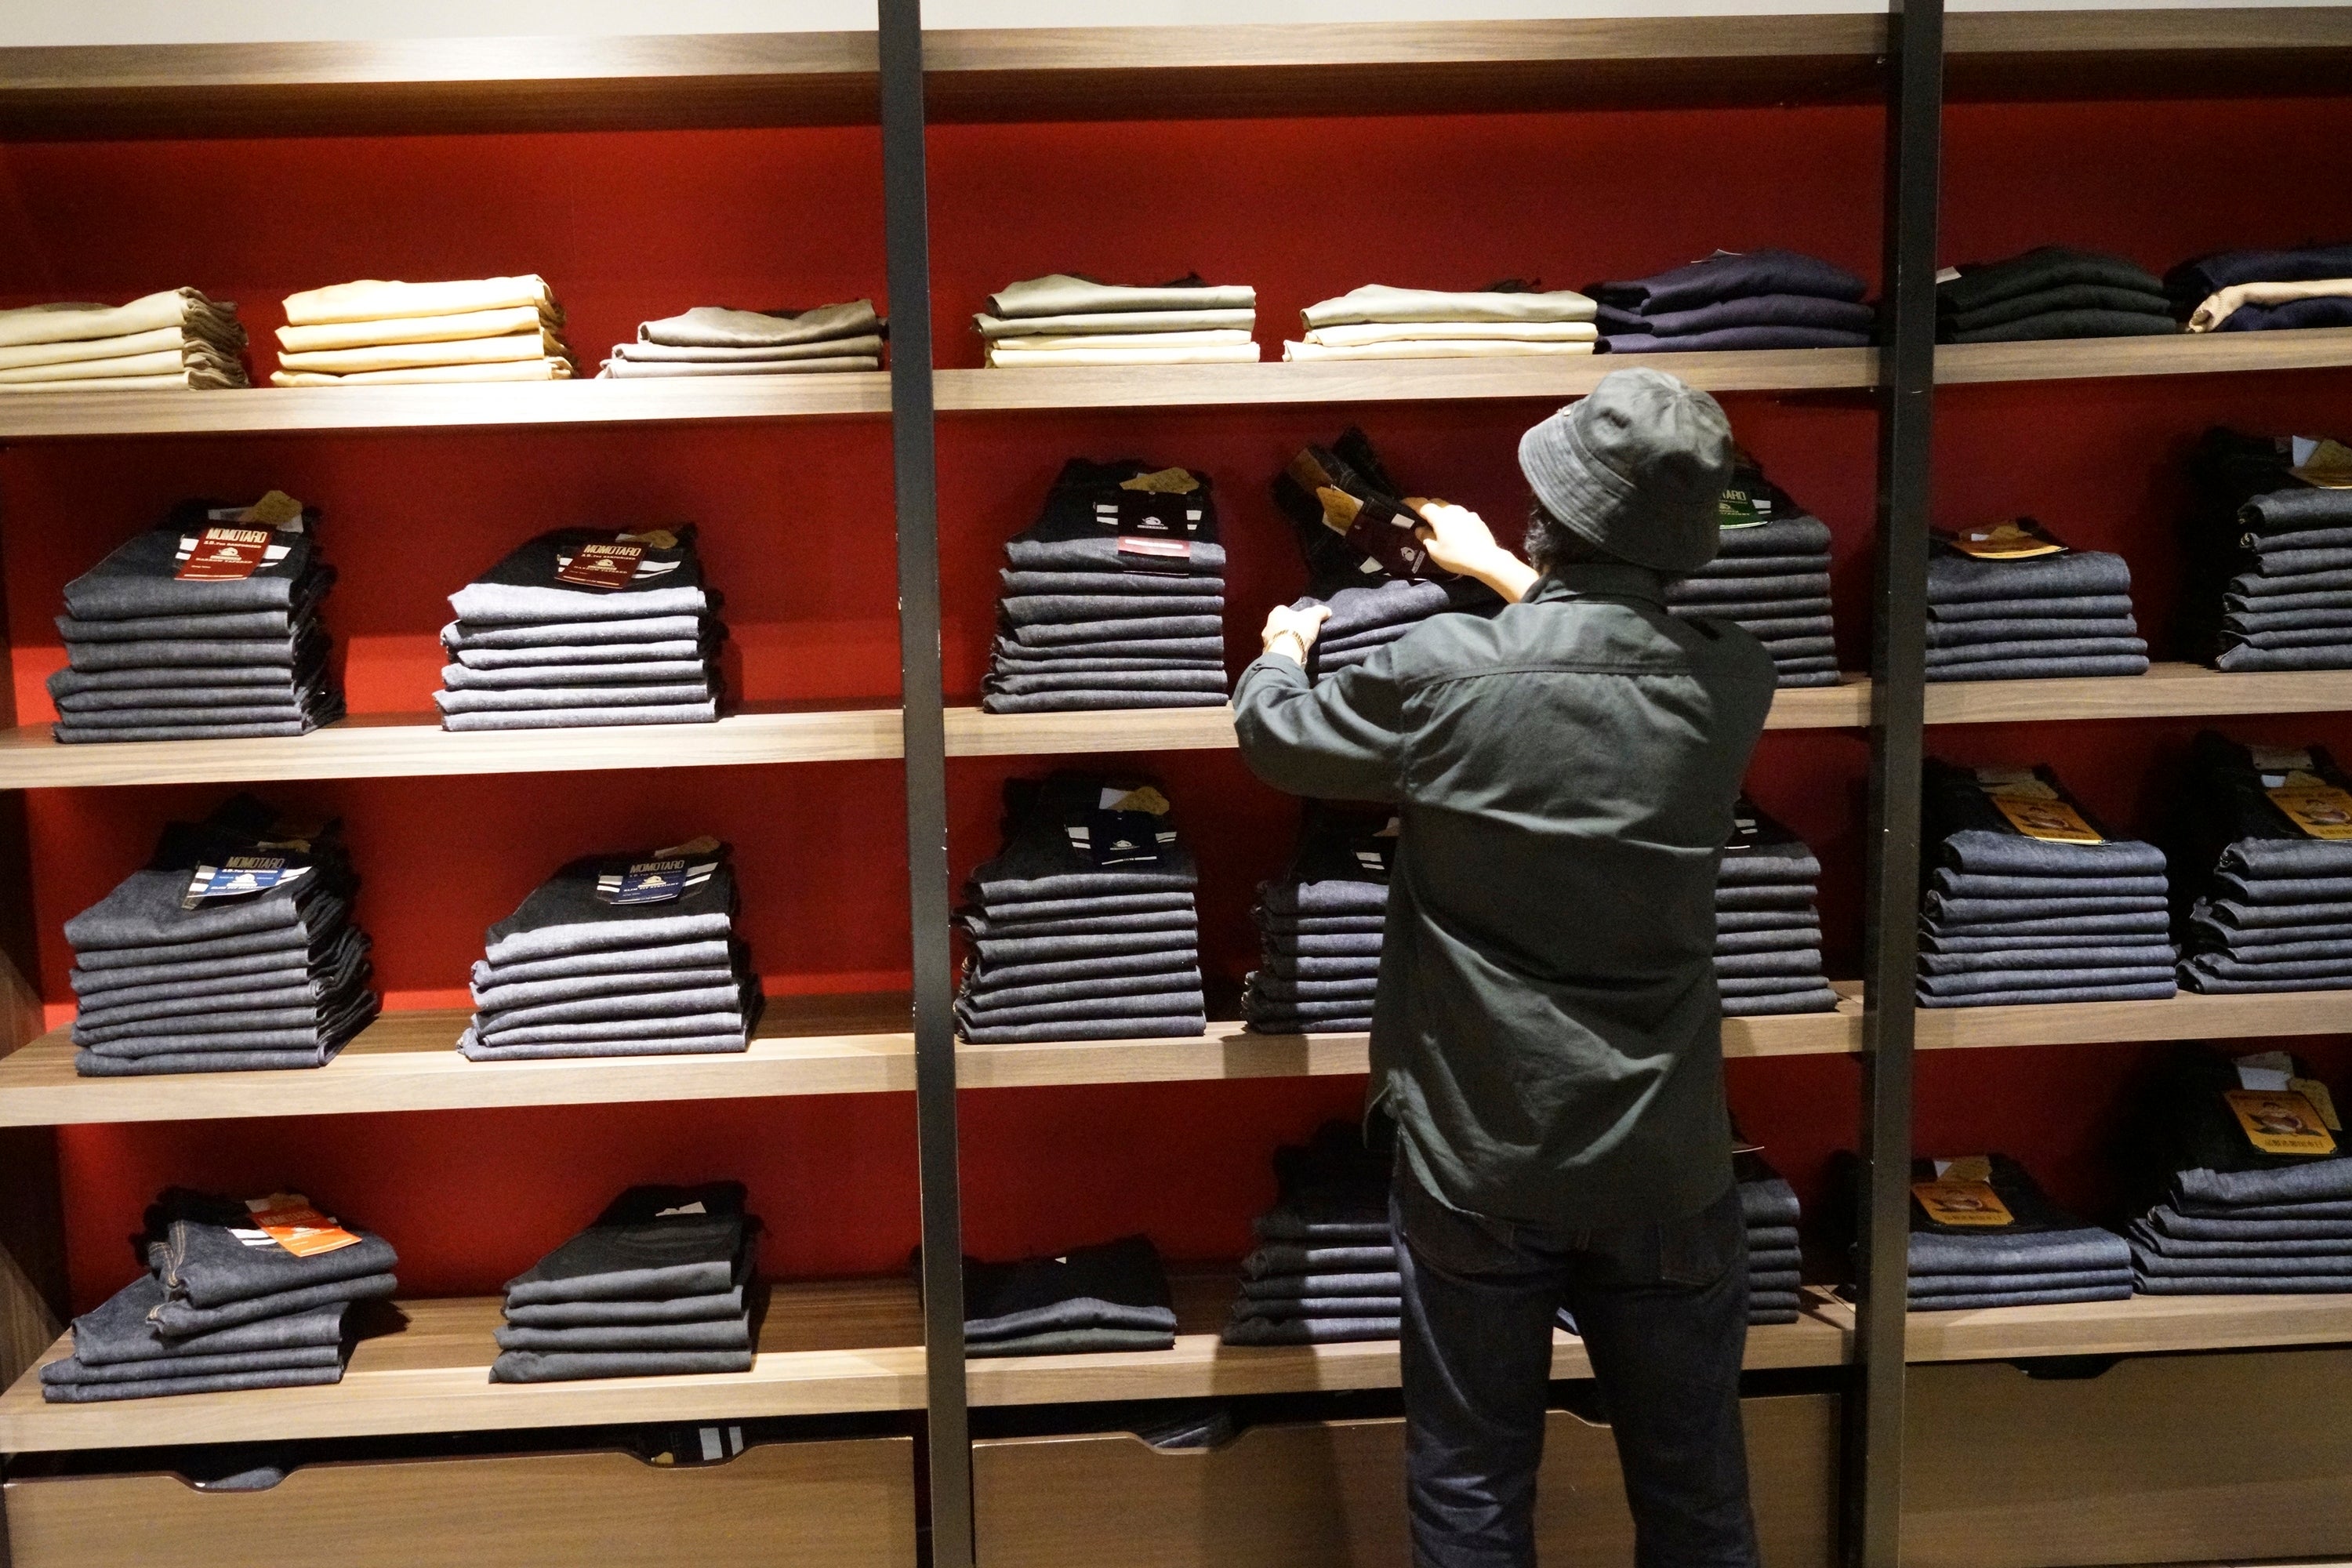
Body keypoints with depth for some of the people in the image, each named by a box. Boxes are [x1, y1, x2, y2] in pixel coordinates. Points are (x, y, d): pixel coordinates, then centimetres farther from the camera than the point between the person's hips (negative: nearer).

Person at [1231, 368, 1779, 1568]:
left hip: (1477, 1161, -2)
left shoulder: (1438, 675, -15)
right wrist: (1501, 573, 31)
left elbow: (1273, 736, 4)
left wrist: (1282, 648, 27)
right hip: (1663, 1167, 2)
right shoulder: (1733, 685, -6)